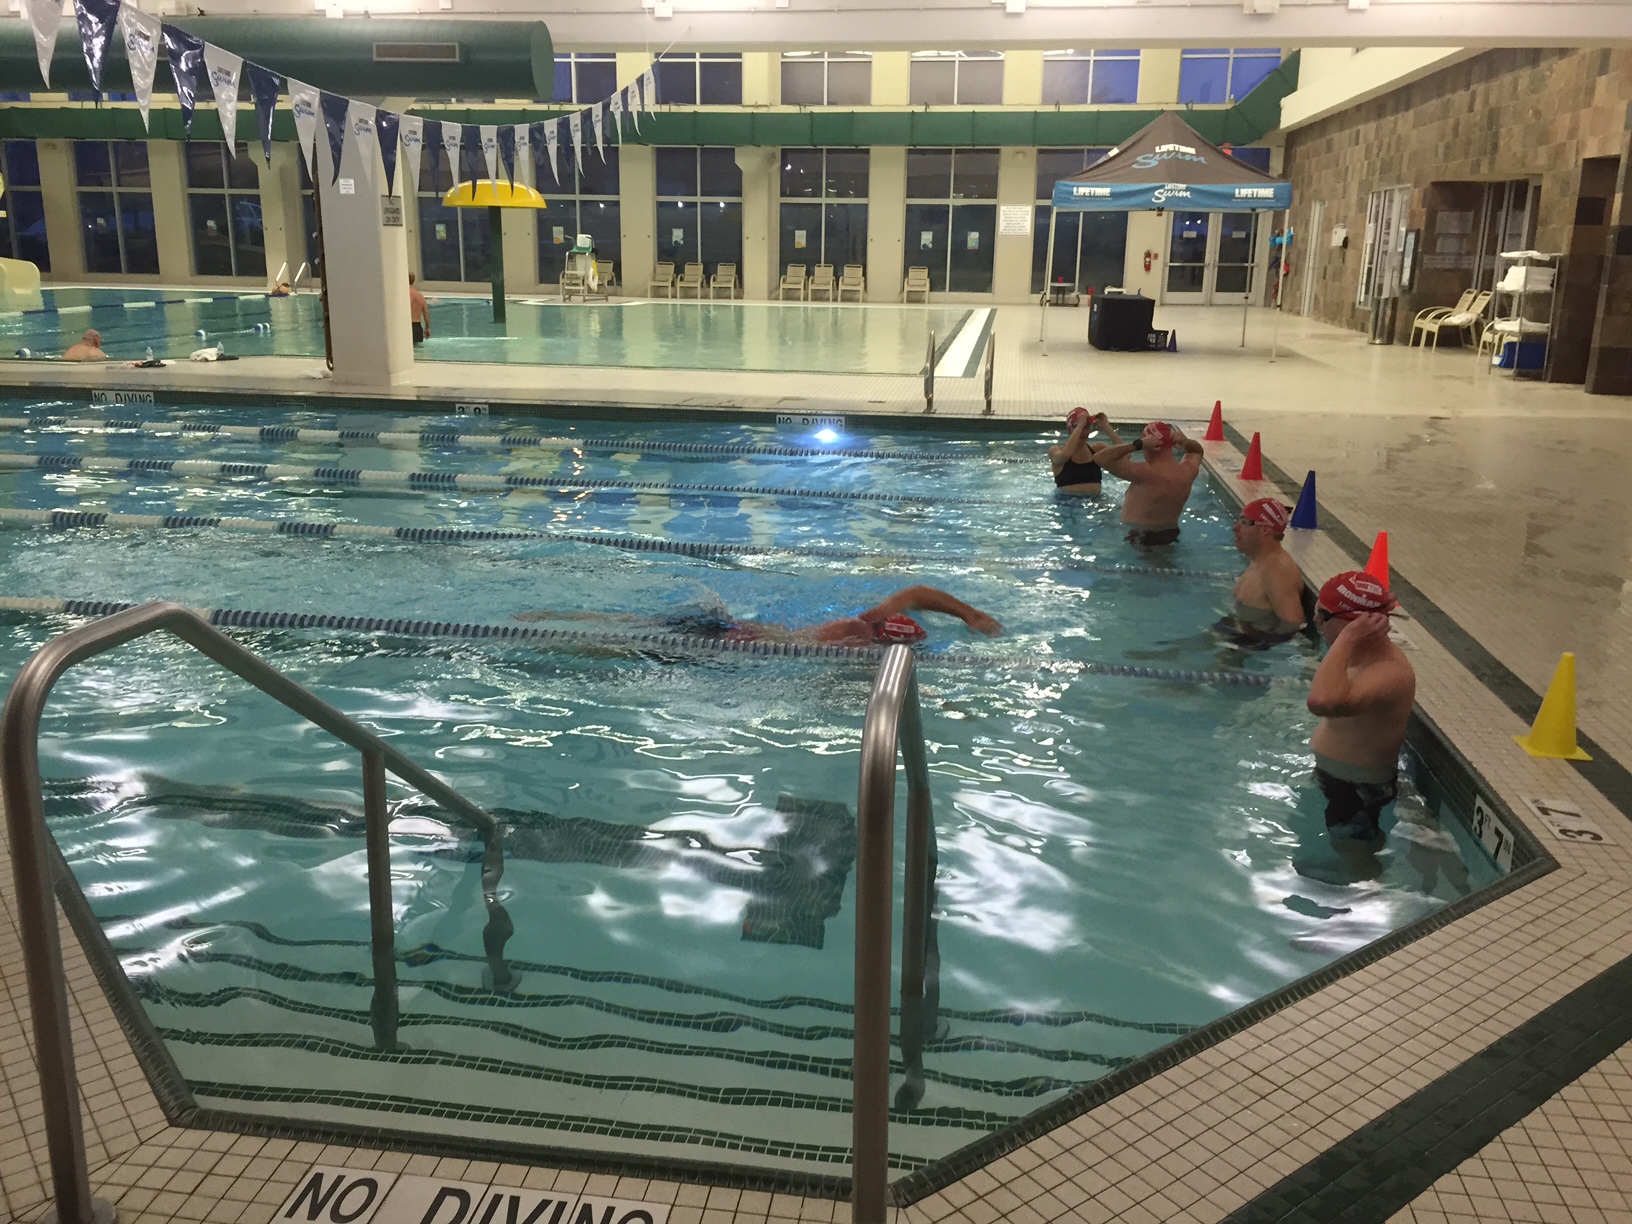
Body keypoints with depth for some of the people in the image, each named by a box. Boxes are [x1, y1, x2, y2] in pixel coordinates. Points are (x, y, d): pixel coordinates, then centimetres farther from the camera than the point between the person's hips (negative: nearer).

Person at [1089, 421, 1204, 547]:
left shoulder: (1146, 474, -30)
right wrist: (1186, 442, -6)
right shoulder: (1188, 471, -9)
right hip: (1171, 533, 7)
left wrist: (1137, 444, -32)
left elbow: (1101, 457, -34)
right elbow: (1197, 450, 17)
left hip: (1140, 537, -7)